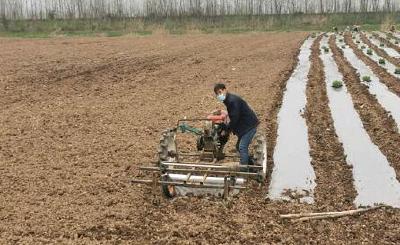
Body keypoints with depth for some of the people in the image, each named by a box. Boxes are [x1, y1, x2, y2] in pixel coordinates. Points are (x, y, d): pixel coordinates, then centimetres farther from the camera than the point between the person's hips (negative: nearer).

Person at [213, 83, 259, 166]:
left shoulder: (232, 100, -20)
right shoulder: (228, 100, 12)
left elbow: (235, 118, -22)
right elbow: (233, 117, 17)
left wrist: (226, 129, -11)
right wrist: (228, 127, 7)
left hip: (249, 125, -11)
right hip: (245, 125, 11)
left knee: (242, 147, -16)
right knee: (239, 147, 15)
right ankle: (251, 165, 25)